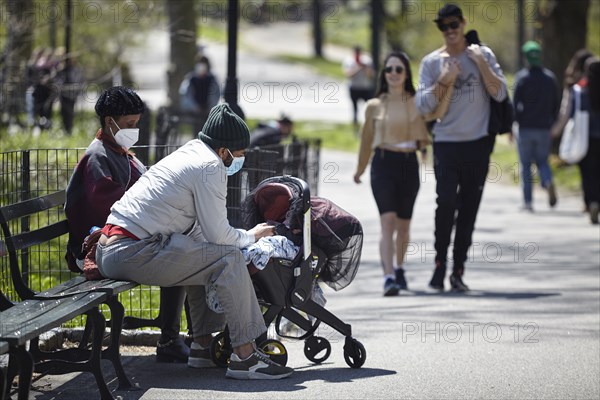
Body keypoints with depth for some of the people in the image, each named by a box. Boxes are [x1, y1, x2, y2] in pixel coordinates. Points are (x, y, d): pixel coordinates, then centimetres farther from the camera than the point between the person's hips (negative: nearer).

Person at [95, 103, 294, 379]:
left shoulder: (188, 153, 21)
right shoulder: (210, 167, -9)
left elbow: (203, 230, 24)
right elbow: (217, 234, -9)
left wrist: (246, 237, 12)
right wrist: (251, 236, 9)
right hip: (133, 252, -10)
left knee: (202, 257, 26)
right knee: (227, 258, -11)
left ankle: (203, 343, 22)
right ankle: (244, 356, -13)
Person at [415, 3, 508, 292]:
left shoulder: (482, 55, 6)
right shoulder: (432, 62, 3)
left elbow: (500, 93, -2)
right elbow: (423, 105, -2)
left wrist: (482, 65, -12)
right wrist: (444, 81, -14)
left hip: (478, 143, 1)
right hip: (446, 143, -1)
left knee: (468, 209, 3)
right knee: (446, 202, -16)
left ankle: (458, 271, 10)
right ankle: (440, 264, -2)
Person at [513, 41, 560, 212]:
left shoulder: (522, 77, -7)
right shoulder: (550, 78, 6)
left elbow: (515, 103, -11)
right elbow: (556, 104, 8)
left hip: (526, 127, -3)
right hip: (544, 127, 3)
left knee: (525, 164, 7)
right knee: (542, 161, 15)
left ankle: (528, 201, 4)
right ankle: (548, 182, -17)